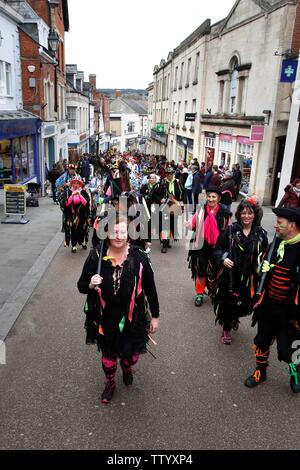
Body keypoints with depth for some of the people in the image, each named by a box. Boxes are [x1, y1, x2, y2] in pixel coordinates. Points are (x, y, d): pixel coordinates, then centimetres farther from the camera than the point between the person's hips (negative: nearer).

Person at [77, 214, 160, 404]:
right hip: (105, 319, 1)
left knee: (131, 353, 16)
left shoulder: (139, 258, -16)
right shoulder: (96, 256, -15)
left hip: (132, 318, 0)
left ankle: (127, 368, 56)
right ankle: (110, 383, 52)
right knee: (108, 353, 21)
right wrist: (91, 285, -27)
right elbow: (81, 286, -4)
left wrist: (155, 316, 1)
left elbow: (150, 288, -5)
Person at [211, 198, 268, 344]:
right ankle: (226, 329, 34)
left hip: (248, 278, 2)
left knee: (244, 304, 13)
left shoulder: (261, 234, -1)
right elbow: (217, 249, 1)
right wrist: (223, 259, -17)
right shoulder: (230, 230, -6)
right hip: (228, 276, -2)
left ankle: (234, 318, 49)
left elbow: (264, 256, 9)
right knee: (227, 303, 8)